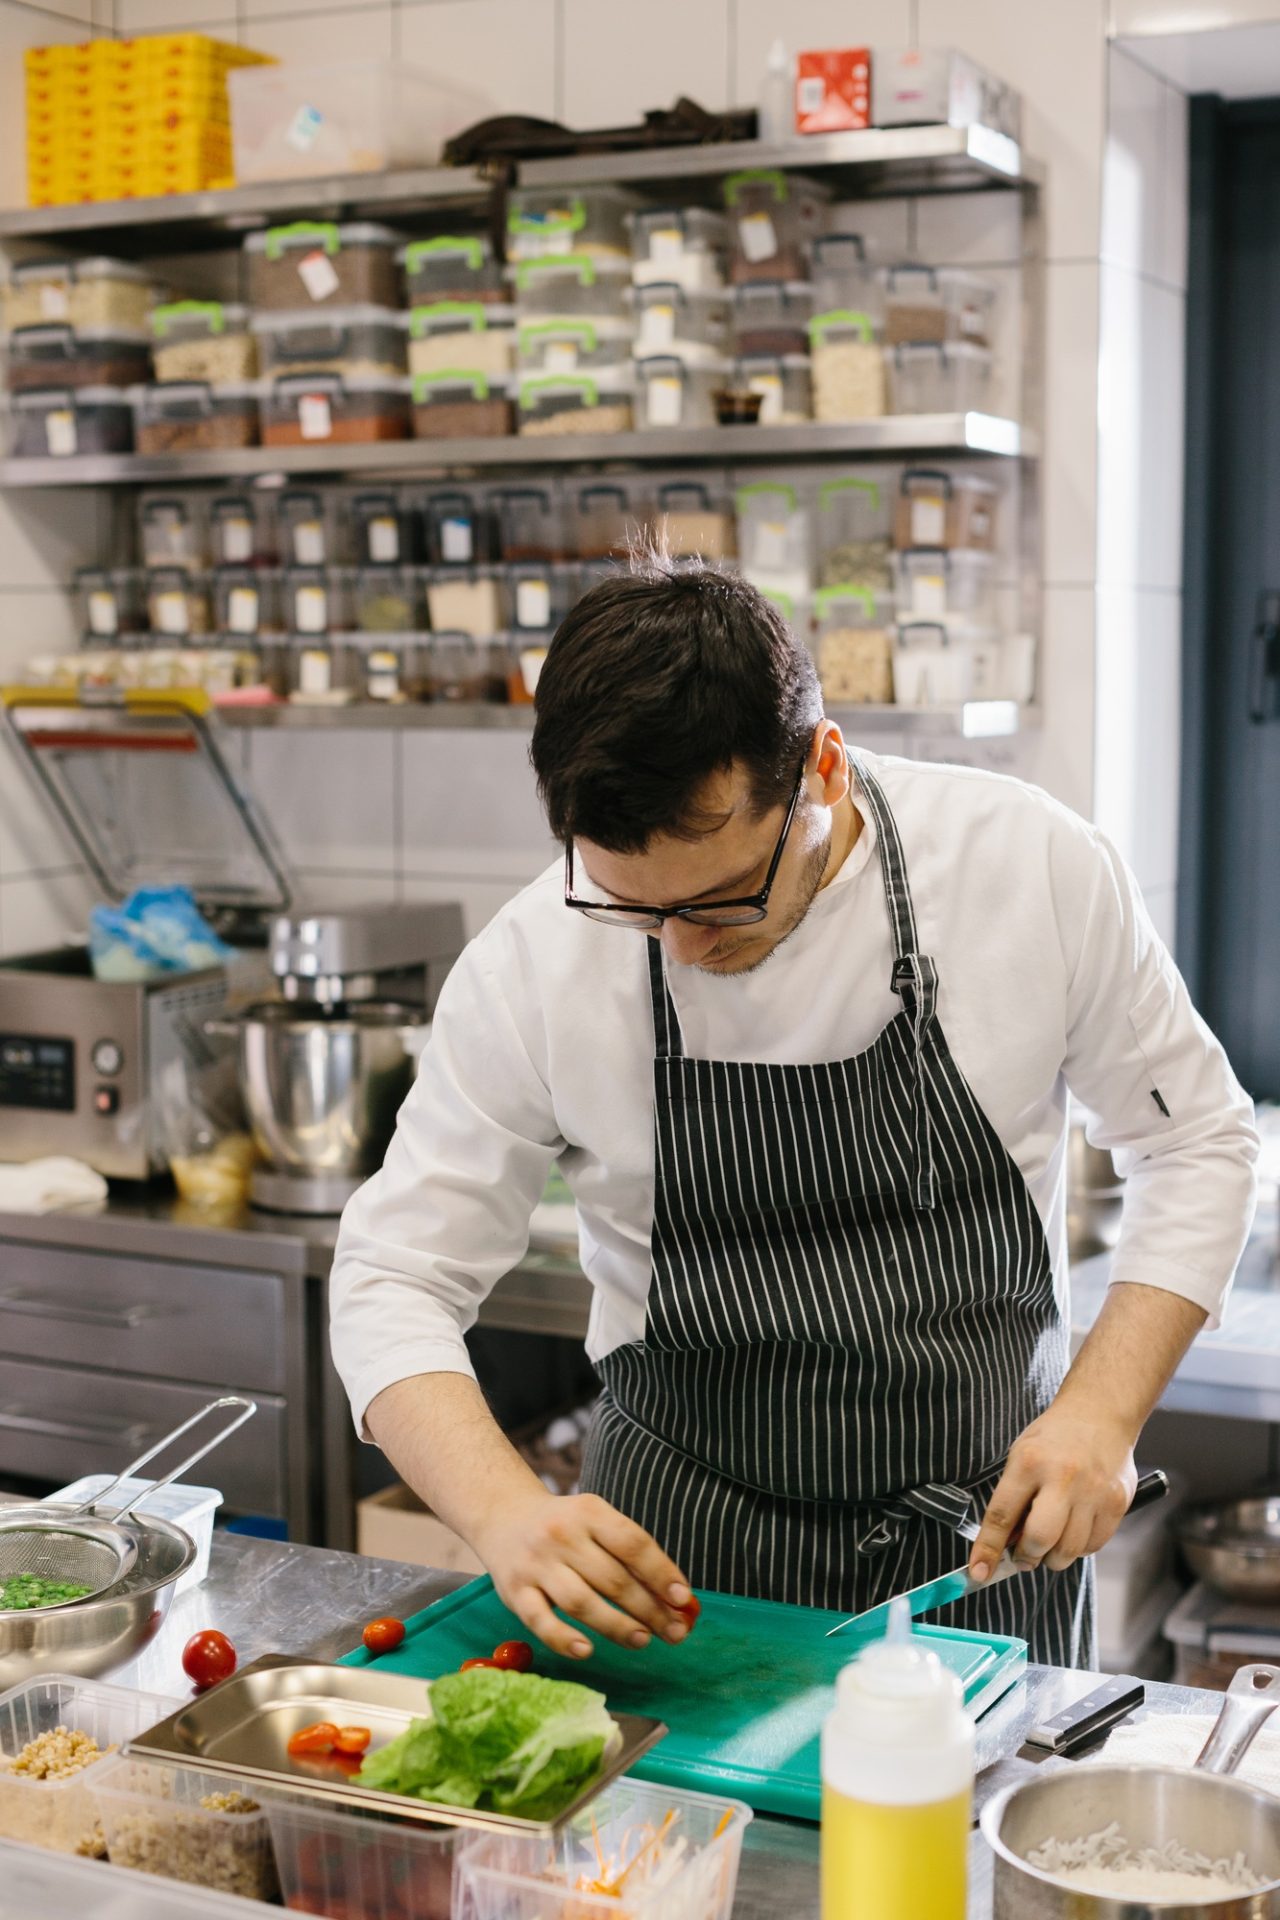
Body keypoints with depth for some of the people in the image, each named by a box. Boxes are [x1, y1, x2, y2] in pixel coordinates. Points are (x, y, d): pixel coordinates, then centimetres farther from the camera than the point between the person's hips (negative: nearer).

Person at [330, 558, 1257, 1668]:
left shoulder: (1033, 867, -13)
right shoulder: (533, 968, -14)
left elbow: (1197, 1141, 0)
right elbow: (395, 1279, -6)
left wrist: (1103, 1412, -13)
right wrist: (508, 1514, -23)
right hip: (681, 1553, 0)